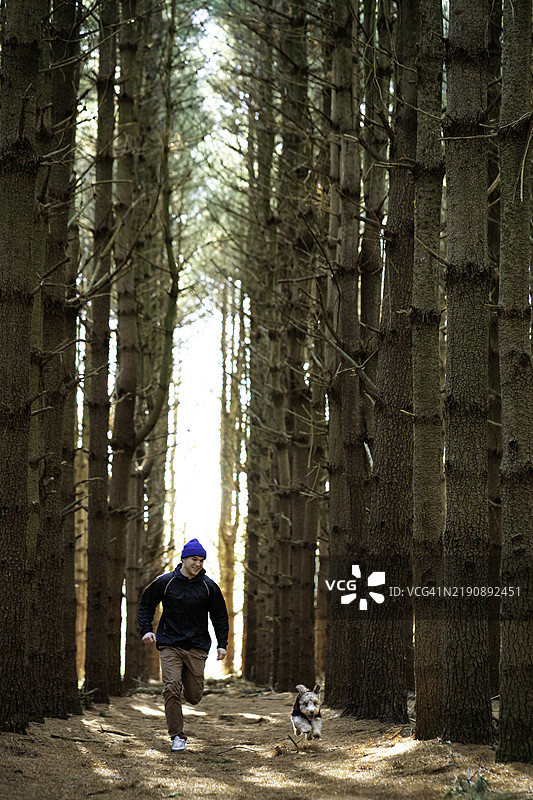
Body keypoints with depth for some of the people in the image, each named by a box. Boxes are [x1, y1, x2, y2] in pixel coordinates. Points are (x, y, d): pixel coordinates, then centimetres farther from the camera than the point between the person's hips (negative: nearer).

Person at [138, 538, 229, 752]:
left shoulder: (209, 586, 3)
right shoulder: (165, 582, -1)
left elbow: (220, 616, 12)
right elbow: (146, 604, 12)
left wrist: (222, 644, 5)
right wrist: (146, 629, 0)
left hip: (197, 647, 1)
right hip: (170, 645, -1)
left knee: (194, 697, 1)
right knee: (171, 690, -14)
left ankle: (186, 686, 39)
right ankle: (177, 736, -4)